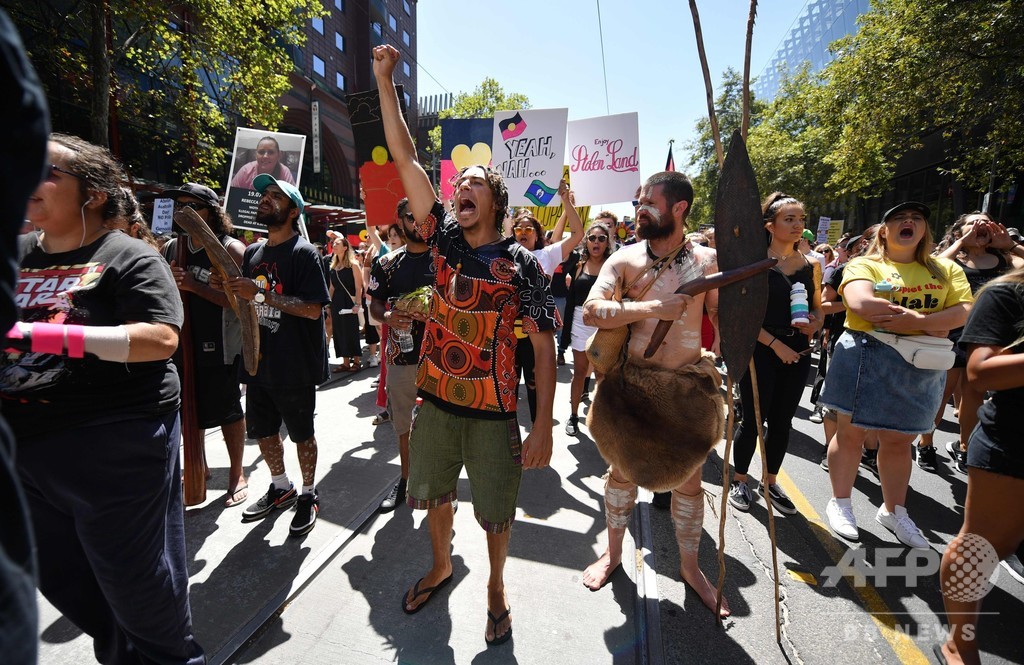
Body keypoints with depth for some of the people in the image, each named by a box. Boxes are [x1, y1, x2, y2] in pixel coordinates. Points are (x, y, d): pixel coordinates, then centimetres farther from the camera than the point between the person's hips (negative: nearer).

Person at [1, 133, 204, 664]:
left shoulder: (129, 257, -8)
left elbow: (161, 339, -20)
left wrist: (53, 336, -24)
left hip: (114, 445, -7)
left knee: (137, 587, 6)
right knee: (62, 582, 22)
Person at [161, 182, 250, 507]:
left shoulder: (230, 249, -9)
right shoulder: (171, 247, 10)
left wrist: (193, 285, -23)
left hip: (220, 346, -6)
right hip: (182, 343, 6)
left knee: (227, 410, 6)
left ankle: (237, 473, 22)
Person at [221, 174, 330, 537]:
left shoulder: (304, 252, -12)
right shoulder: (253, 252, 10)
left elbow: (313, 309, -20)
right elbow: (245, 302, 19)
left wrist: (263, 294, -24)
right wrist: (229, 289, -1)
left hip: (294, 366, -7)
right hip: (259, 361, 7)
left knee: (302, 433, 9)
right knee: (262, 430, 19)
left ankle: (308, 495, 29)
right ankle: (281, 487, 40)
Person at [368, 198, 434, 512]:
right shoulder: (387, 263, 7)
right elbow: (375, 303, 10)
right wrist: (388, 316, -12)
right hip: (401, 354, 3)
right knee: (403, 422, 16)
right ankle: (406, 477, 37)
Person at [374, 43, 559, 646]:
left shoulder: (520, 263, -11)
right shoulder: (445, 238, 0)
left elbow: (544, 347, -12)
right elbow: (405, 157, 0)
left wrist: (543, 427, -16)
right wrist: (385, 78, -2)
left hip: (493, 412, -3)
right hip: (436, 401, 4)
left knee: (497, 511, 13)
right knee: (435, 494, 22)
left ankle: (496, 588, 42)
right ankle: (441, 566, 50)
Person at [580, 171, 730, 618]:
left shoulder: (707, 260, -1)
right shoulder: (625, 259, -7)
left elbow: (724, 316, 8)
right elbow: (591, 310, -20)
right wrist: (652, 307, -27)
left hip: (688, 384, 2)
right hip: (631, 382, -1)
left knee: (689, 478, 13)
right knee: (622, 469, 14)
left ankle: (689, 566, 38)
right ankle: (613, 553, 38)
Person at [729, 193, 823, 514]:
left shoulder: (811, 265, 8)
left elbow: (819, 309, 15)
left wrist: (814, 325, -7)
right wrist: (776, 344, -15)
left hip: (798, 354, 5)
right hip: (760, 352, -4)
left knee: (781, 423, 13)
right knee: (753, 420, 2)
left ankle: (770, 483, 30)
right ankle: (739, 481, 22)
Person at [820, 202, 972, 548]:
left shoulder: (946, 269, 12)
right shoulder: (864, 265, -2)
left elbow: (965, 310, -2)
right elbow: (861, 304, -20)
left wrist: (915, 322, -19)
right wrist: (924, 322, -16)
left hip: (920, 366, 4)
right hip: (866, 357, -4)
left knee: (899, 440, 14)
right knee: (851, 433, 5)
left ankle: (893, 510, 31)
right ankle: (840, 503, 22)